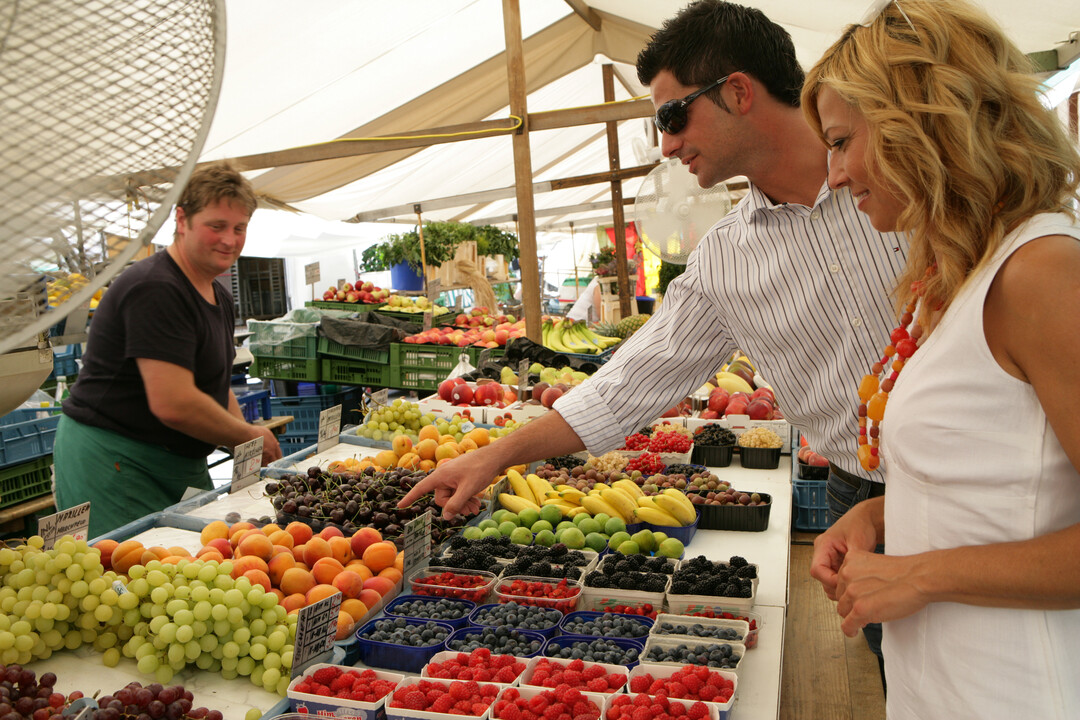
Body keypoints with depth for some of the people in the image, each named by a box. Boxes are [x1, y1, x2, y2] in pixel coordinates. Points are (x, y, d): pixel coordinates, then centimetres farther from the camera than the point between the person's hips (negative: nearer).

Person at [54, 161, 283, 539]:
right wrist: (249, 436, -13)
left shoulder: (219, 295, 12)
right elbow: (173, 404, -27)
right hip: (113, 463, -9)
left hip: (182, 462, 10)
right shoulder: (156, 289, -21)